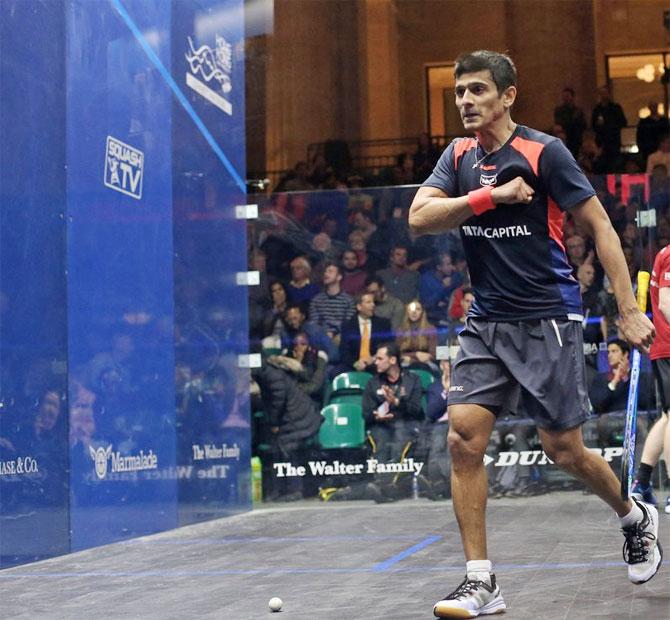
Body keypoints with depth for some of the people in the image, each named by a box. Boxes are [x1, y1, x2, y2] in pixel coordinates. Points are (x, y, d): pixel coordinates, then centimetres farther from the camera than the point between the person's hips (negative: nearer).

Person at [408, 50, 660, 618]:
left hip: (548, 320, -5)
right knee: (464, 438, -9)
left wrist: (629, 309, -12)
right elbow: (419, 218, -5)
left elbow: (599, 226, -7)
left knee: (564, 449, 2)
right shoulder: (459, 158, 8)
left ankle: (636, 518, 33)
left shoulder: (544, 152, -8)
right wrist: (491, 195, -18)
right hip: (486, 321, 5)